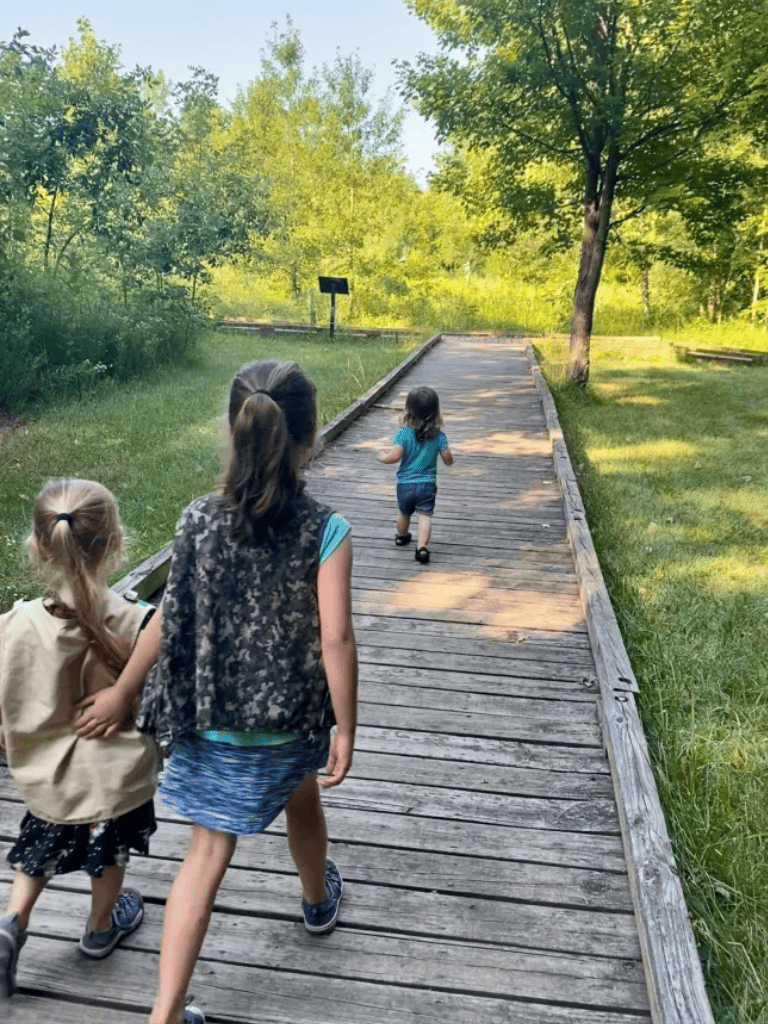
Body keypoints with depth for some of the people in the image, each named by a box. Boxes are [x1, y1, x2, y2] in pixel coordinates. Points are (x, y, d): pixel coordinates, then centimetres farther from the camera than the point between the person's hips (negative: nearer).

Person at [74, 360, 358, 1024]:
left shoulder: (200, 520, -12)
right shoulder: (325, 531, -20)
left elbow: (170, 619, -5)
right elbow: (335, 639, -20)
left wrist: (122, 693, 9)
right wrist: (345, 732, -9)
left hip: (213, 721, 1)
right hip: (292, 719, 0)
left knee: (209, 851, 12)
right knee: (302, 800, 30)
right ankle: (319, 900, 57)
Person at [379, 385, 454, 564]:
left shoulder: (403, 433, -14)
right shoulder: (438, 436, -7)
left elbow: (395, 456, -20)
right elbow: (448, 460, -5)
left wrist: (382, 458, 0)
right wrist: (449, 454, 18)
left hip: (405, 483, 1)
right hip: (428, 484, 0)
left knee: (404, 512, 21)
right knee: (425, 515, 2)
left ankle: (402, 536, 46)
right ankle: (422, 546, -14)